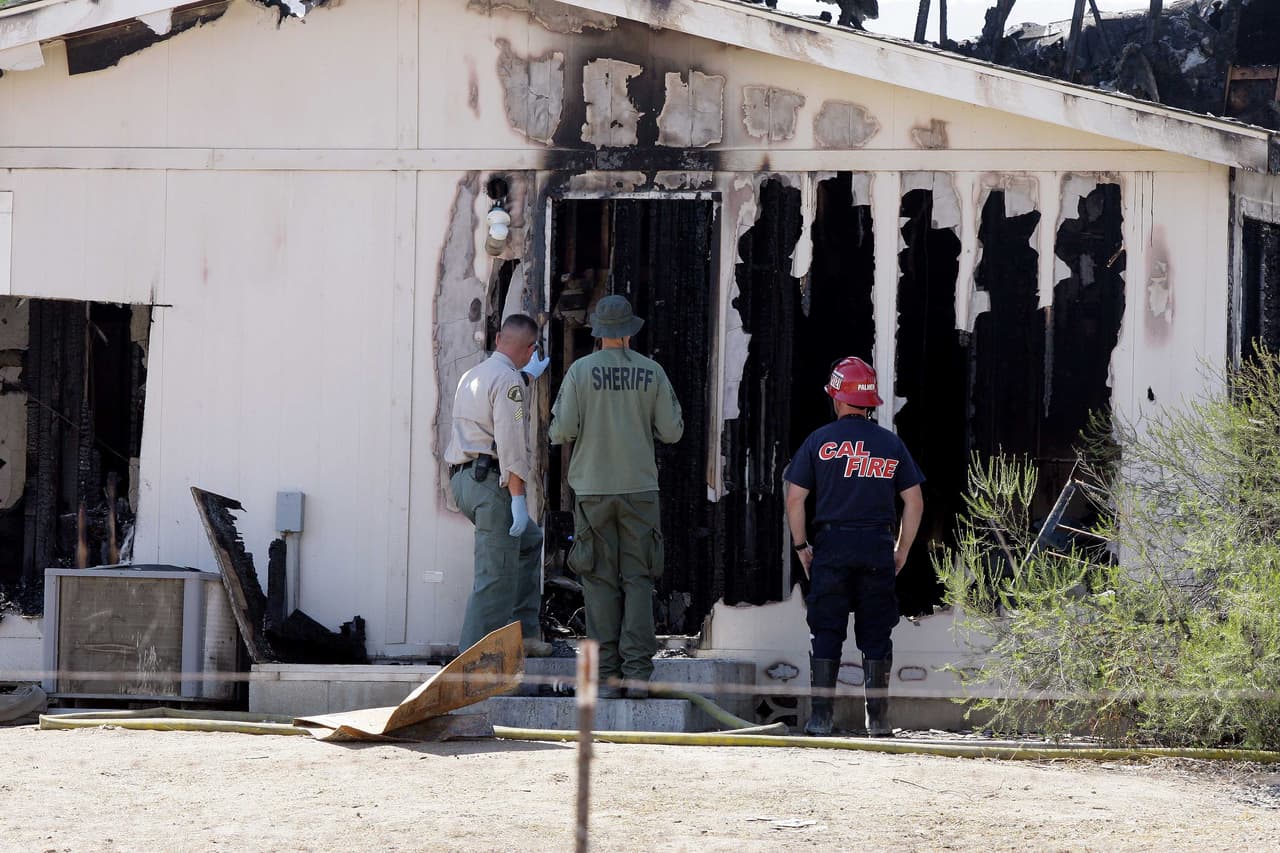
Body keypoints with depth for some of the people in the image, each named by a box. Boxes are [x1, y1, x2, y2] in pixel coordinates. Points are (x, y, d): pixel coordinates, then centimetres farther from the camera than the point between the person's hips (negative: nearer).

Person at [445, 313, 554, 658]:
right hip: (490, 481, -10)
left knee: (530, 540, 24)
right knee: (496, 575, -8)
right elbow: (510, 442, -19)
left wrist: (527, 375, 62)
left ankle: (523, 632, 20)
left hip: (462, 479, 10)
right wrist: (518, 499, -20)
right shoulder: (509, 380, -10)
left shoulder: (472, 375, 19)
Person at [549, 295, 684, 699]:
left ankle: (606, 673, -2)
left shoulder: (581, 371, -4)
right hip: (640, 487, 1)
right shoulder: (652, 372, 0)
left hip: (593, 488, -1)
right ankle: (637, 672, -5)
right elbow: (671, 431, 2)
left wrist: (556, 428, 16)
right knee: (637, 579, 3)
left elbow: (562, 430, -7)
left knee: (601, 580, 2)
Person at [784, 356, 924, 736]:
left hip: (831, 547, -1)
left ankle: (821, 716, -2)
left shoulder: (820, 440, 2)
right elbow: (914, 502, 7)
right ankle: (878, 719, 6)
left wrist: (801, 546, 7)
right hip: (878, 548, 1)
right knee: (876, 634, 7)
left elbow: (795, 497, -1)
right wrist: (902, 550, 14)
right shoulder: (891, 443, 7)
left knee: (826, 633, 2)